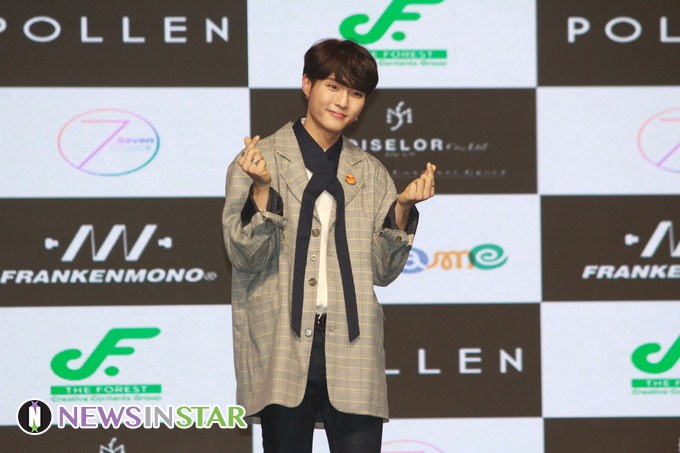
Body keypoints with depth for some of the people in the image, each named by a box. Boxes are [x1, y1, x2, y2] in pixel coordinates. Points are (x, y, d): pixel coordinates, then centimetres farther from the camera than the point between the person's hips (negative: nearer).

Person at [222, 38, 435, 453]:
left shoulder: (370, 173, 13)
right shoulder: (262, 160, 3)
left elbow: (384, 271, 8)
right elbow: (245, 258, -5)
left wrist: (403, 208, -7)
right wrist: (262, 190, -20)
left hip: (352, 351, 2)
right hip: (282, 352, -2)